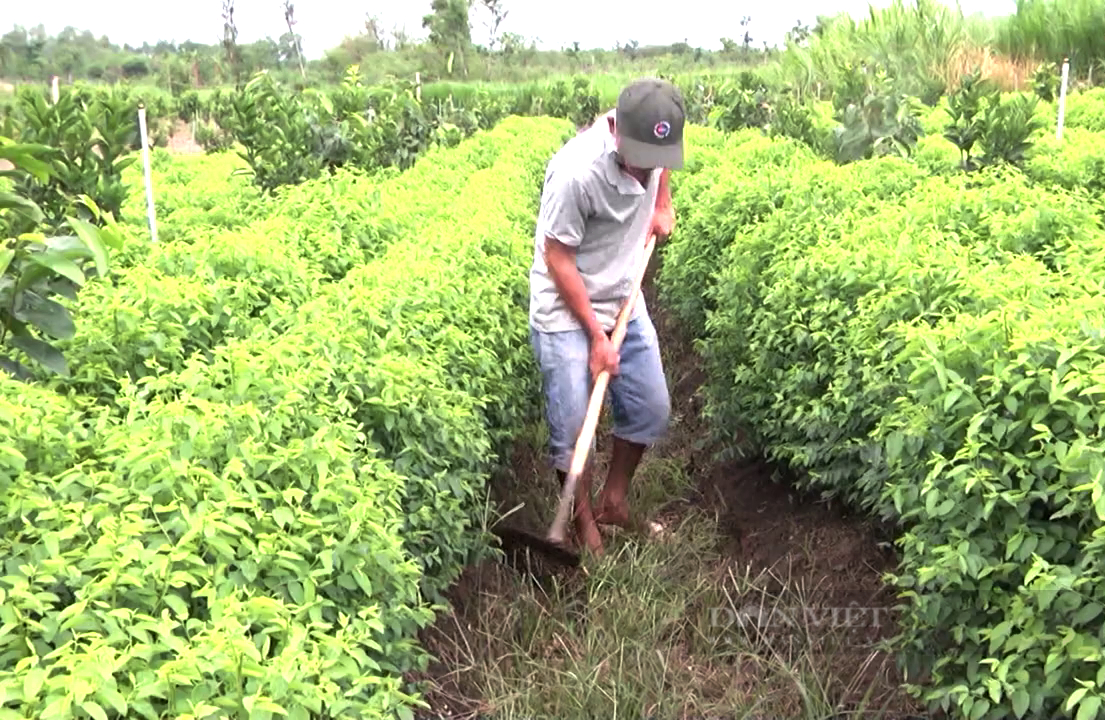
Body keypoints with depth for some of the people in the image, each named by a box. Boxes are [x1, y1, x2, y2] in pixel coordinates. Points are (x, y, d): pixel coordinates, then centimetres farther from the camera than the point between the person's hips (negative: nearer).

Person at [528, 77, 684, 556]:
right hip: (565, 310, -6)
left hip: (624, 301, 7)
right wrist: (596, 336, -18)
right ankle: (583, 521, 20)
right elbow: (557, 259, -22)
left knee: (651, 409, 10)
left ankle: (614, 499, 32)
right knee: (573, 425, -3)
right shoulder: (576, 171, -32)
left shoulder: (652, 141, -14)